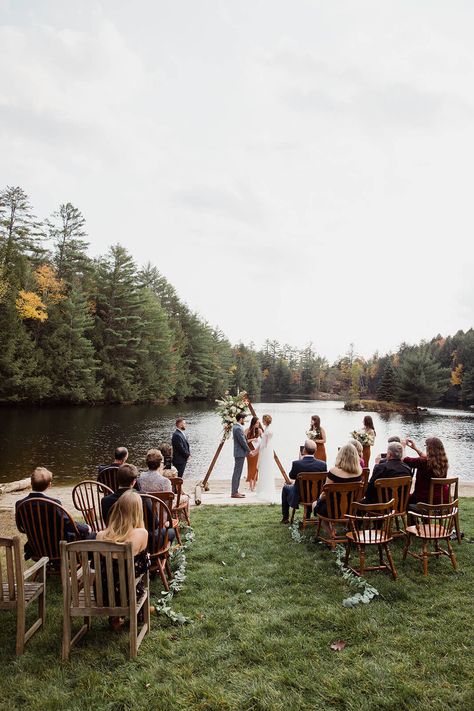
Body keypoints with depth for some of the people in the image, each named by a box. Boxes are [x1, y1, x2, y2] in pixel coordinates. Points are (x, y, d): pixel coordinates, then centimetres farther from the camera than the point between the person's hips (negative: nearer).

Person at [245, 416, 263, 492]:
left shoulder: (259, 430, 3)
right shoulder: (248, 430, -4)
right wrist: (252, 439, -18)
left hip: (257, 450, 2)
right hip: (250, 450, -2)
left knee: (256, 468, -2)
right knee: (251, 467, 2)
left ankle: (254, 485, 4)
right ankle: (250, 485, 9)